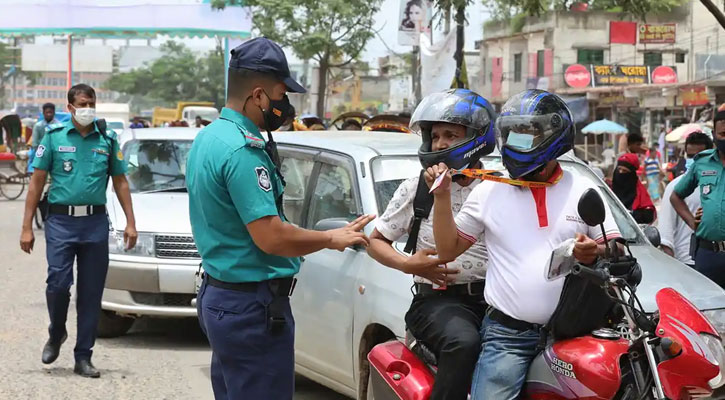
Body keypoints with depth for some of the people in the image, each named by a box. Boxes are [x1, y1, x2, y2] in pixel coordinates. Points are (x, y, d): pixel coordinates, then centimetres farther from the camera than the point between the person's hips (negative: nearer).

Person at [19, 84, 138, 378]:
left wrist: (131, 223, 4)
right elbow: (36, 182, 2)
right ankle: (56, 334, 19)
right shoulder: (54, 137, 2)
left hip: (95, 223, 2)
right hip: (61, 221, -2)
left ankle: (83, 357, 11)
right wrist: (27, 227, -3)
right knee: (58, 283, -11)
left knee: (91, 293, 3)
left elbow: (120, 182, 13)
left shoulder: (107, 140, 8)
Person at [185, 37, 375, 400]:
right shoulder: (244, 150, -21)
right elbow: (271, 237, -24)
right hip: (252, 305, -10)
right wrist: (333, 238, -9)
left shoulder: (206, 138, 11)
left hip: (217, 295, 10)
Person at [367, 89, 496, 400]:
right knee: (463, 342, -35)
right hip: (438, 300, -2)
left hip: (492, 297, 2)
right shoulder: (416, 188, 9)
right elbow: (376, 240, 15)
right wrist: (408, 264, -4)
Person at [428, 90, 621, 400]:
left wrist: (596, 252, -16)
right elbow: (448, 250, 11)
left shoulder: (583, 190, 6)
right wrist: (442, 196, -1)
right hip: (507, 335, 0)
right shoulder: (489, 191, 8)